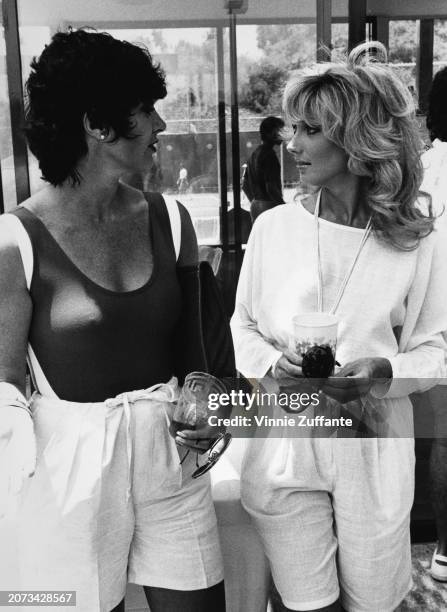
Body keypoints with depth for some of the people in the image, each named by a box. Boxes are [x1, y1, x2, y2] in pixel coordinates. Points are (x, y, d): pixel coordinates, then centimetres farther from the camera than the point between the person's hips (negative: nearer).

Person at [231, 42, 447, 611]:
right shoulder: (273, 227, -3)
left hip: (375, 445, 0)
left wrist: (383, 371, -18)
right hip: (285, 442, 1)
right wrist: (272, 364, -12)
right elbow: (242, 325, 7)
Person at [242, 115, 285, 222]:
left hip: (255, 205, 10)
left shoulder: (255, 153, 15)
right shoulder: (269, 154, -13)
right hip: (269, 204, -10)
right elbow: (271, 188, -20)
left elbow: (245, 185, 19)